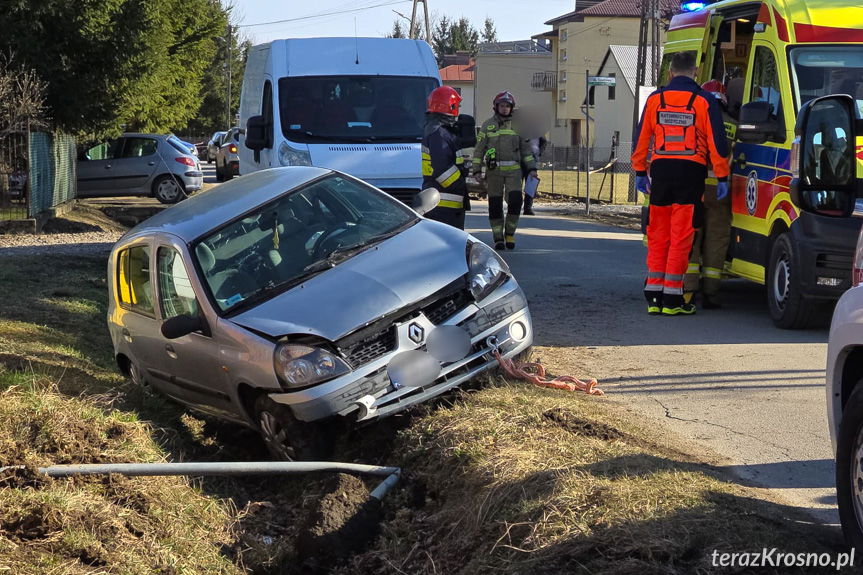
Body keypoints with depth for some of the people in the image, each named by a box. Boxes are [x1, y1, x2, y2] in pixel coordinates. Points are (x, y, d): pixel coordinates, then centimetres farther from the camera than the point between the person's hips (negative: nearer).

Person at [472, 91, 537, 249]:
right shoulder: (487, 125, 7)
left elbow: (525, 148, 12)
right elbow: (479, 149, 7)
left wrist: (532, 168, 4)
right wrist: (477, 170, 0)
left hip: (513, 170, 1)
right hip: (493, 170, -1)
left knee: (515, 200, -12)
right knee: (495, 205, 0)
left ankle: (510, 233, 4)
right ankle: (498, 238, 6)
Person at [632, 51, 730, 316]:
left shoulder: (655, 99, 7)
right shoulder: (704, 101, -1)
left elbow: (641, 138, 10)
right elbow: (717, 141, -2)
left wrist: (640, 172, 18)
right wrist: (722, 177, 3)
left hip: (661, 168, 3)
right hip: (691, 170, -3)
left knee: (658, 235, 10)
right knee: (681, 236, -1)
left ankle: (653, 296, 9)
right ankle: (672, 298, -1)